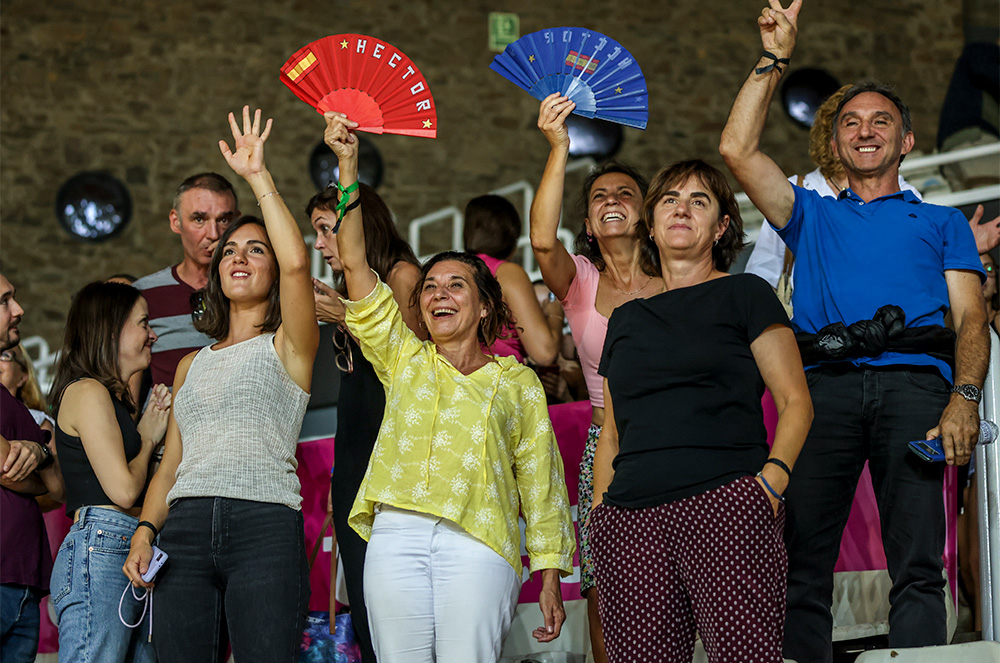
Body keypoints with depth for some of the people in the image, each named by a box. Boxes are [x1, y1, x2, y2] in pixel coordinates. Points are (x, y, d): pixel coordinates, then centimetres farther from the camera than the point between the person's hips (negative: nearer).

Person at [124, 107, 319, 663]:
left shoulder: (287, 346, 10)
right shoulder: (193, 363, 25)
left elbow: (296, 262, -10)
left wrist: (259, 177, -2)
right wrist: (145, 530, 5)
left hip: (264, 527, -4)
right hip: (184, 531, 4)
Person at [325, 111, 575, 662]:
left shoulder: (517, 381, 16)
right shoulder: (404, 359, 21)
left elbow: (539, 480, 12)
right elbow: (355, 265, 14)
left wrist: (550, 577, 3)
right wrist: (347, 164, 7)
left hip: (477, 539, -2)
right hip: (396, 533, 2)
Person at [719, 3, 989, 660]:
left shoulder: (941, 221, 27)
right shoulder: (813, 217, 31)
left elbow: (971, 317, 14)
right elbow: (738, 149, 19)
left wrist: (965, 398, -5)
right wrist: (775, 58, 18)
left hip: (914, 382, -1)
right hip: (825, 383, 1)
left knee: (917, 565, -13)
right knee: (803, 563, -10)